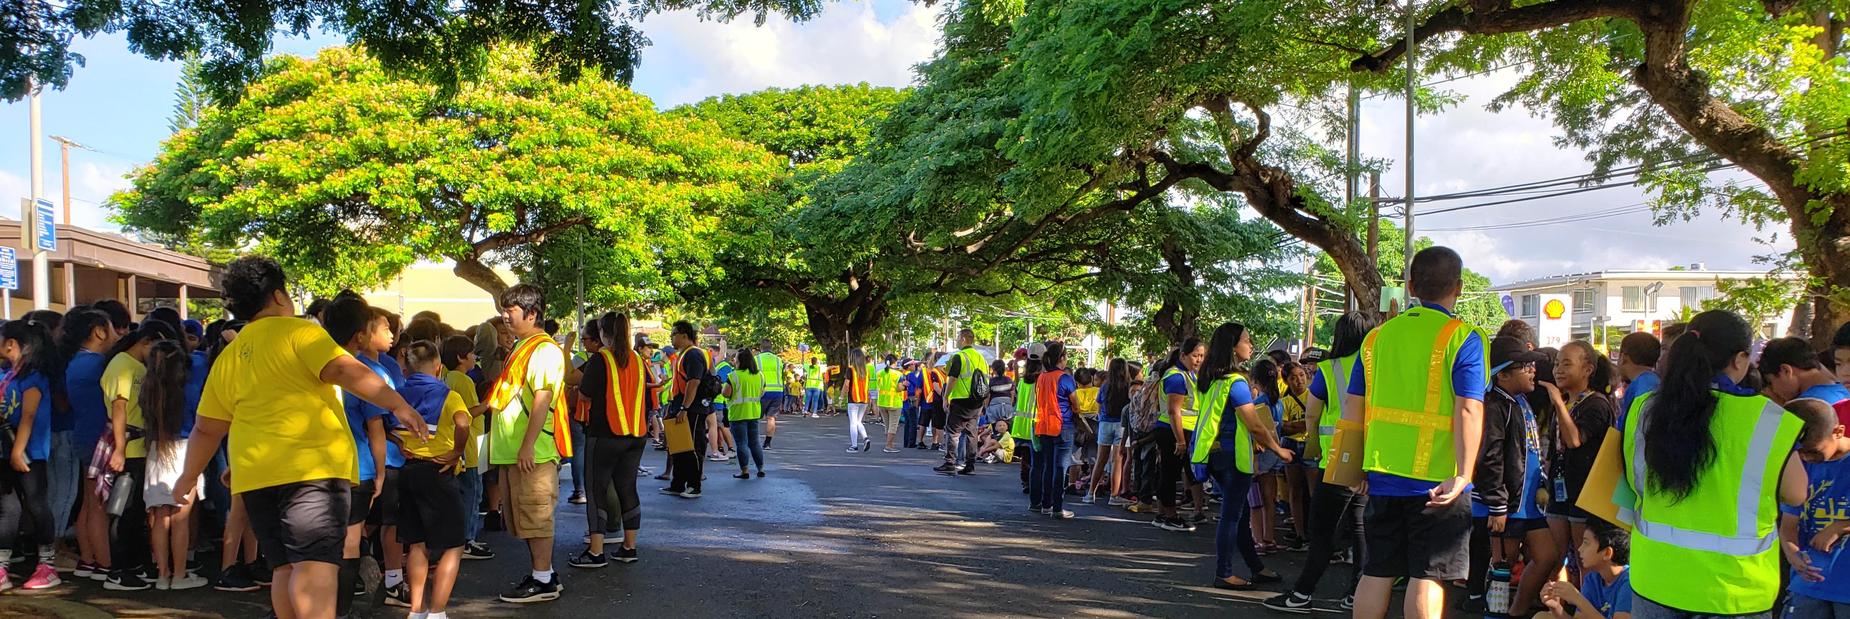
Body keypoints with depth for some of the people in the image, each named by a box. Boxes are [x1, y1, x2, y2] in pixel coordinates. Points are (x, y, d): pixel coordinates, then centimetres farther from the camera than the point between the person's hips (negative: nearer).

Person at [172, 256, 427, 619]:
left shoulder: (229, 356, 19)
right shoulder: (297, 331, -1)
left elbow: (206, 429, 24)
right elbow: (344, 371, -17)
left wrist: (189, 476, 37)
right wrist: (398, 405, -22)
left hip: (254, 474, 7)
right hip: (312, 465, -6)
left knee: (285, 567, 12)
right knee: (315, 563, -13)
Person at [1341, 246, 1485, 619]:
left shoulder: (1378, 336, 8)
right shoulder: (1462, 339, -6)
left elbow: (1352, 407, 11)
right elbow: (1469, 410, -16)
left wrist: (1357, 464, 20)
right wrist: (1462, 475, -19)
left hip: (1383, 476, 4)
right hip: (1438, 482, -4)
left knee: (1376, 573, 11)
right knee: (1428, 577, 1)